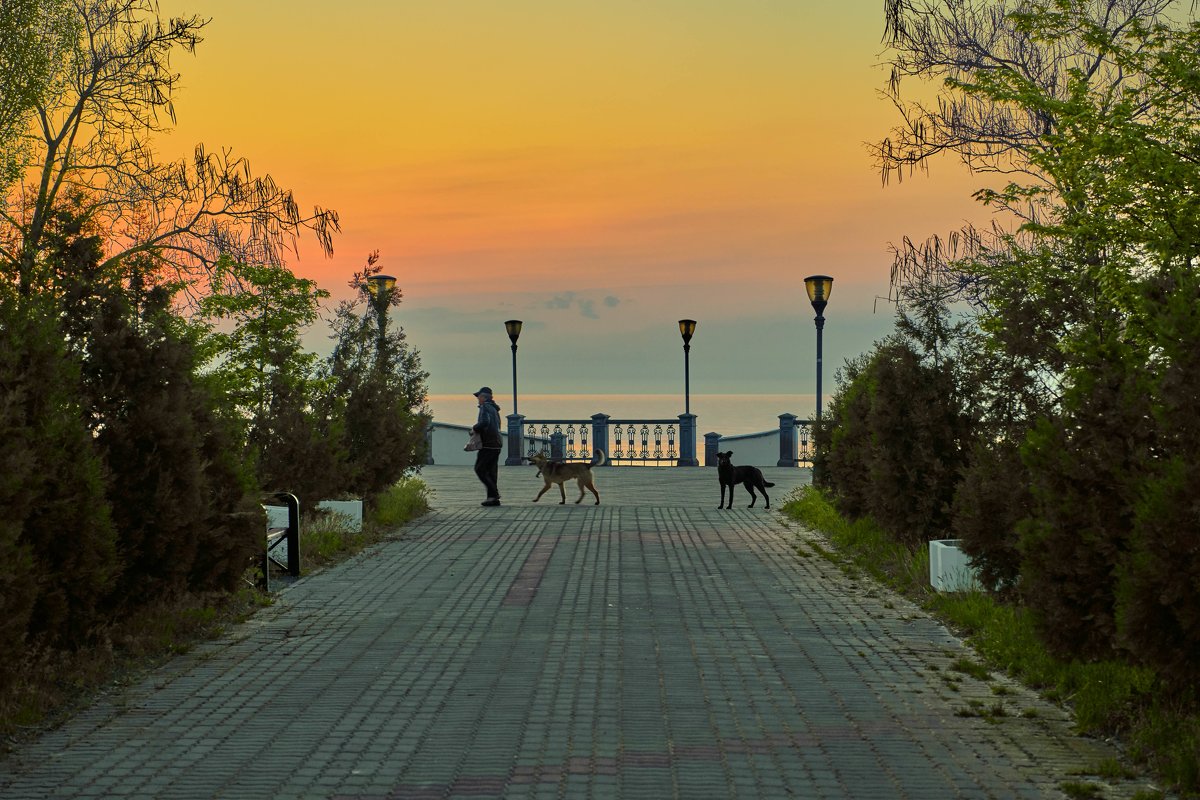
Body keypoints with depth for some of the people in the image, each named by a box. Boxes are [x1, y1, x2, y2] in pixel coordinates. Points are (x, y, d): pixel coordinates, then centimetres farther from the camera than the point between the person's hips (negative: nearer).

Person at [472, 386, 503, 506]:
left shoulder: (485, 407, -10)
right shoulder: (494, 408, 19)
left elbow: (484, 422, -26)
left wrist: (474, 428, -8)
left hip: (488, 444, -9)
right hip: (497, 443, 9)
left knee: (480, 469, -5)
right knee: (491, 471, 9)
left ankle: (494, 494, -13)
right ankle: (492, 498, 7)